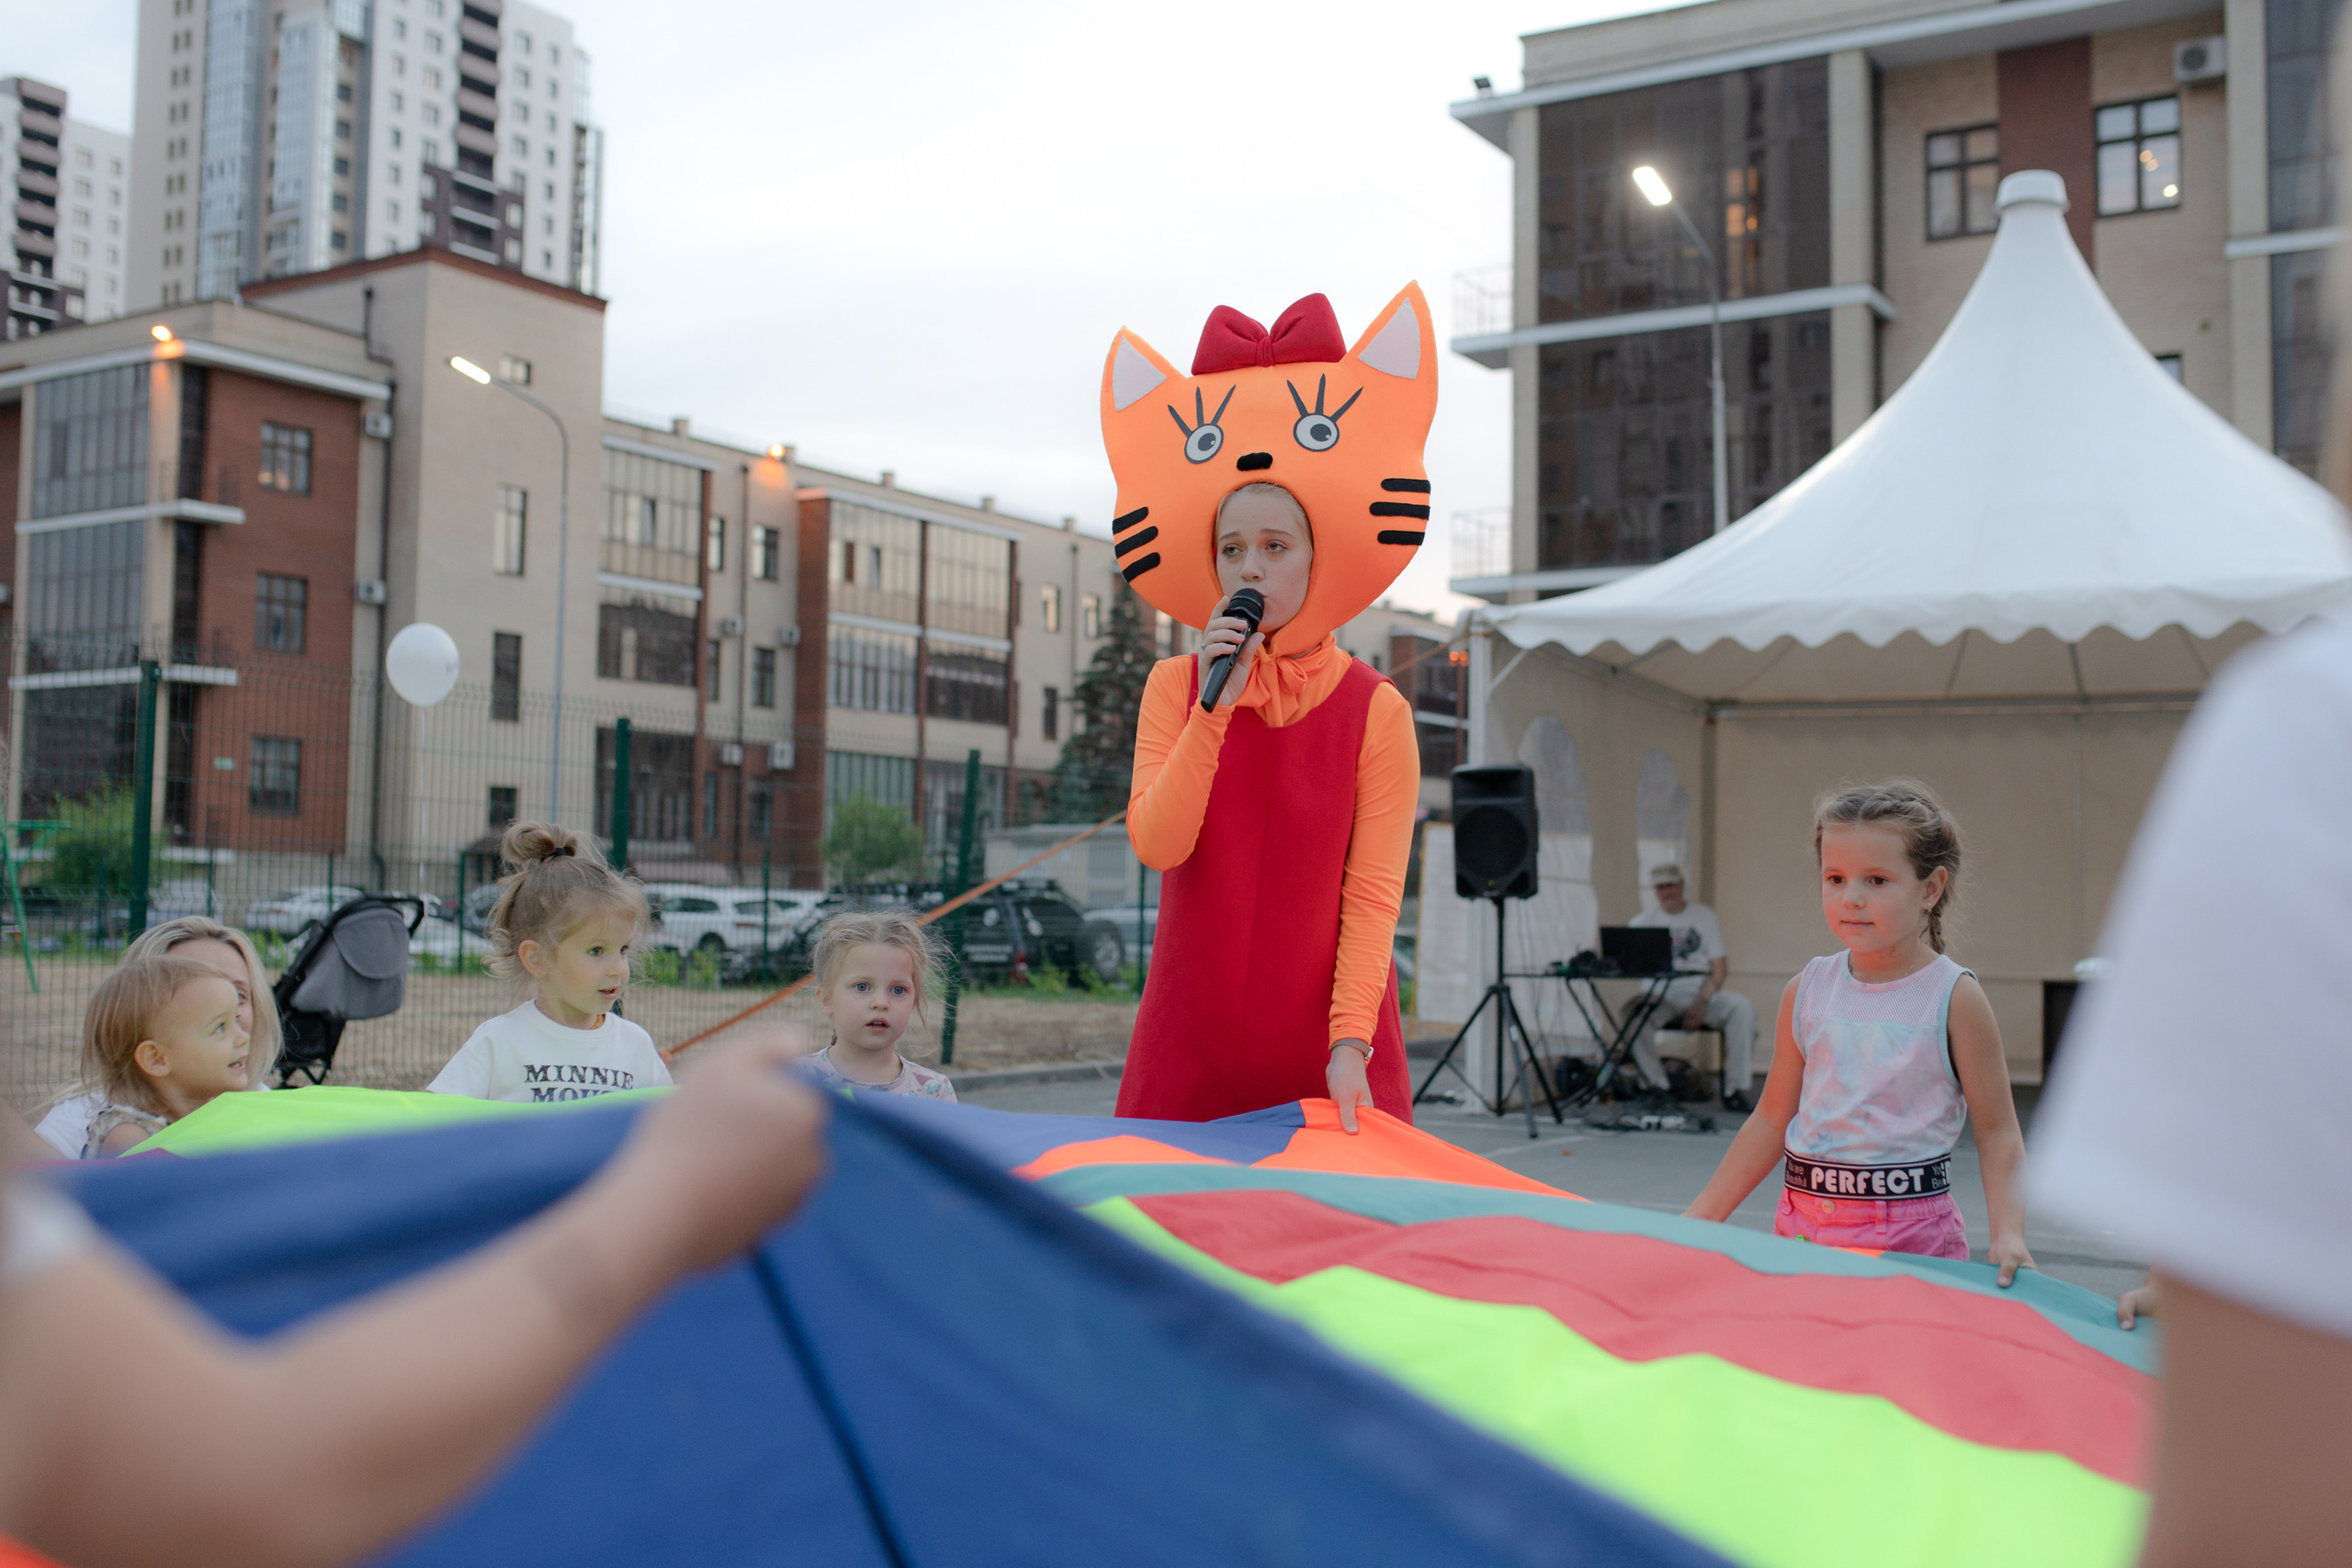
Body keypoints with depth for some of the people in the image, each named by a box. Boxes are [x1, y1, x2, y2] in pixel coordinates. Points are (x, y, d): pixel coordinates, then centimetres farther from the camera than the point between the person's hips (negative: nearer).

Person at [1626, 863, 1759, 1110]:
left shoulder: (1705, 916, 12)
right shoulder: (1647, 919, 16)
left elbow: (1719, 968, 3)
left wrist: (1700, 1004, -13)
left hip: (1702, 987, 0)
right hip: (1662, 992, 0)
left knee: (1743, 1007, -29)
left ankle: (1734, 1091, -25)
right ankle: (1658, 1086, -23)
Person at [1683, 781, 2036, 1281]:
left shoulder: (1953, 996, -5)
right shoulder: (1807, 991, 5)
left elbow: (1998, 1132, -3)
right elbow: (1772, 1119, 13)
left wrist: (2008, 1234, -18)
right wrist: (1699, 1219, 12)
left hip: (1911, 1235, -3)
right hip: (1802, 1225, 4)